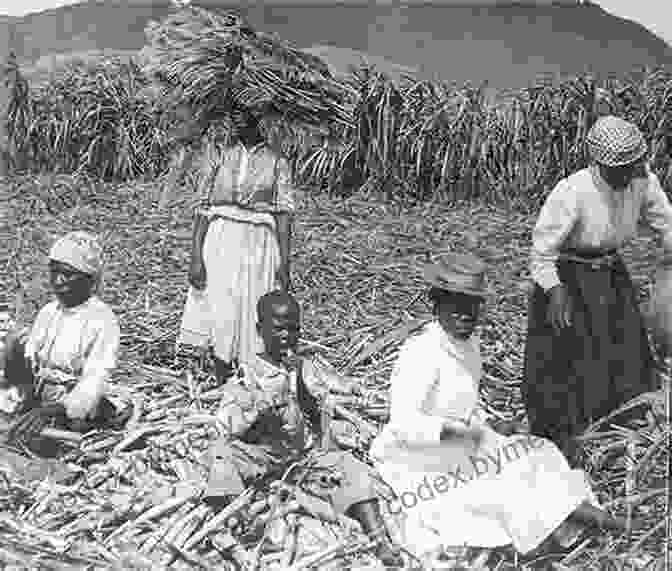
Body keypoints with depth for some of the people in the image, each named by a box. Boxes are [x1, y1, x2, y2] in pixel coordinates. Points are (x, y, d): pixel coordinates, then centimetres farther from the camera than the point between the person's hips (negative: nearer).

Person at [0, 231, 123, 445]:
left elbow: (93, 385, -20)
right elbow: (27, 360, 9)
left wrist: (49, 411, -33)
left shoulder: (102, 320, -12)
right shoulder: (47, 312, 8)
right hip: (37, 401, 6)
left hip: (73, 415, -6)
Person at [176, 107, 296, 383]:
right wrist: (196, 257, -4)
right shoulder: (219, 153, 7)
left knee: (253, 313, 1)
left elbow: (284, 213, 2)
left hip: (260, 244, 0)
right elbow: (203, 206, 4)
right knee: (221, 314, -2)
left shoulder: (277, 162, 5)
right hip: (219, 242, 1)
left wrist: (284, 262, -5)